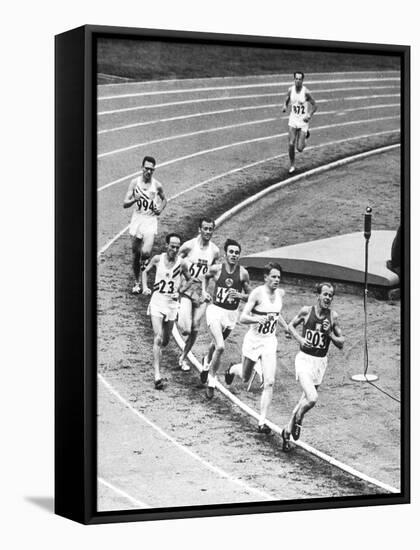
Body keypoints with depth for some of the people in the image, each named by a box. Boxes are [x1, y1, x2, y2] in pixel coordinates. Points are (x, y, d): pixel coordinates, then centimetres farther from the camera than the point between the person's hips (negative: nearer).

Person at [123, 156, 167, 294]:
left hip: (150, 220, -1)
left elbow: (164, 199, 17)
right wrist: (134, 199, -26)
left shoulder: (156, 185, -3)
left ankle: (144, 261, 15)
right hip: (137, 219, 1)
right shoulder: (134, 182, -4)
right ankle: (137, 282, 26)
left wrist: (160, 209, -2)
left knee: (146, 252, -21)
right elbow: (125, 204, -6)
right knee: (135, 254, 9)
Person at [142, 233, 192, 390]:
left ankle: (158, 352, 49)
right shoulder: (157, 259, -5)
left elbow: (190, 280, 10)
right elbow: (145, 271, 12)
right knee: (158, 337, -15)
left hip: (172, 302, 2)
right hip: (157, 300, -2)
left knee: (166, 339, 13)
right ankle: (157, 375, -19)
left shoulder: (181, 263, -5)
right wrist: (145, 287, -2)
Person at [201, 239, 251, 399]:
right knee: (220, 347, -19)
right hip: (215, 310, -3)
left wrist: (239, 295, -18)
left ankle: (207, 362, 56)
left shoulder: (243, 273, -7)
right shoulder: (216, 269, -9)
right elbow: (206, 277, 16)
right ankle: (211, 379, -1)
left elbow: (249, 297, 2)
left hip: (231, 313, 3)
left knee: (217, 344, 22)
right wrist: (204, 291, 1)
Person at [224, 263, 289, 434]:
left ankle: (262, 422, -5)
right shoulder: (257, 293, -17)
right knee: (245, 377, 17)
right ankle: (233, 369, 55)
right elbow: (243, 318, -22)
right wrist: (257, 319, -39)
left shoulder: (280, 293, 1)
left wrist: (287, 328, 18)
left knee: (269, 383, -9)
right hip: (253, 340, -3)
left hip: (270, 342, 3)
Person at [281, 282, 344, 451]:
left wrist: (330, 334, -13)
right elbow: (291, 325, 11)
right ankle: (298, 418, 7)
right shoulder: (306, 311, -6)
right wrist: (300, 339, -7)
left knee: (306, 399, 13)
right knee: (312, 398, -23)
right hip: (304, 359, -4)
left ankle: (288, 430, 33)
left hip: (320, 361, 4)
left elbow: (341, 344, 5)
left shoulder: (333, 316, 0)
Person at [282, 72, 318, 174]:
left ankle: (305, 135, 32)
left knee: (300, 148, -4)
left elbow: (315, 105, -5)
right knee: (291, 144, -10)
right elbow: (286, 101, 11)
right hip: (293, 119, 3)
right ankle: (292, 165, 11)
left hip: (303, 121, -3)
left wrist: (309, 115, -19)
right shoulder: (290, 90, -4)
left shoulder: (306, 92, -15)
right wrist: (284, 106, -12)